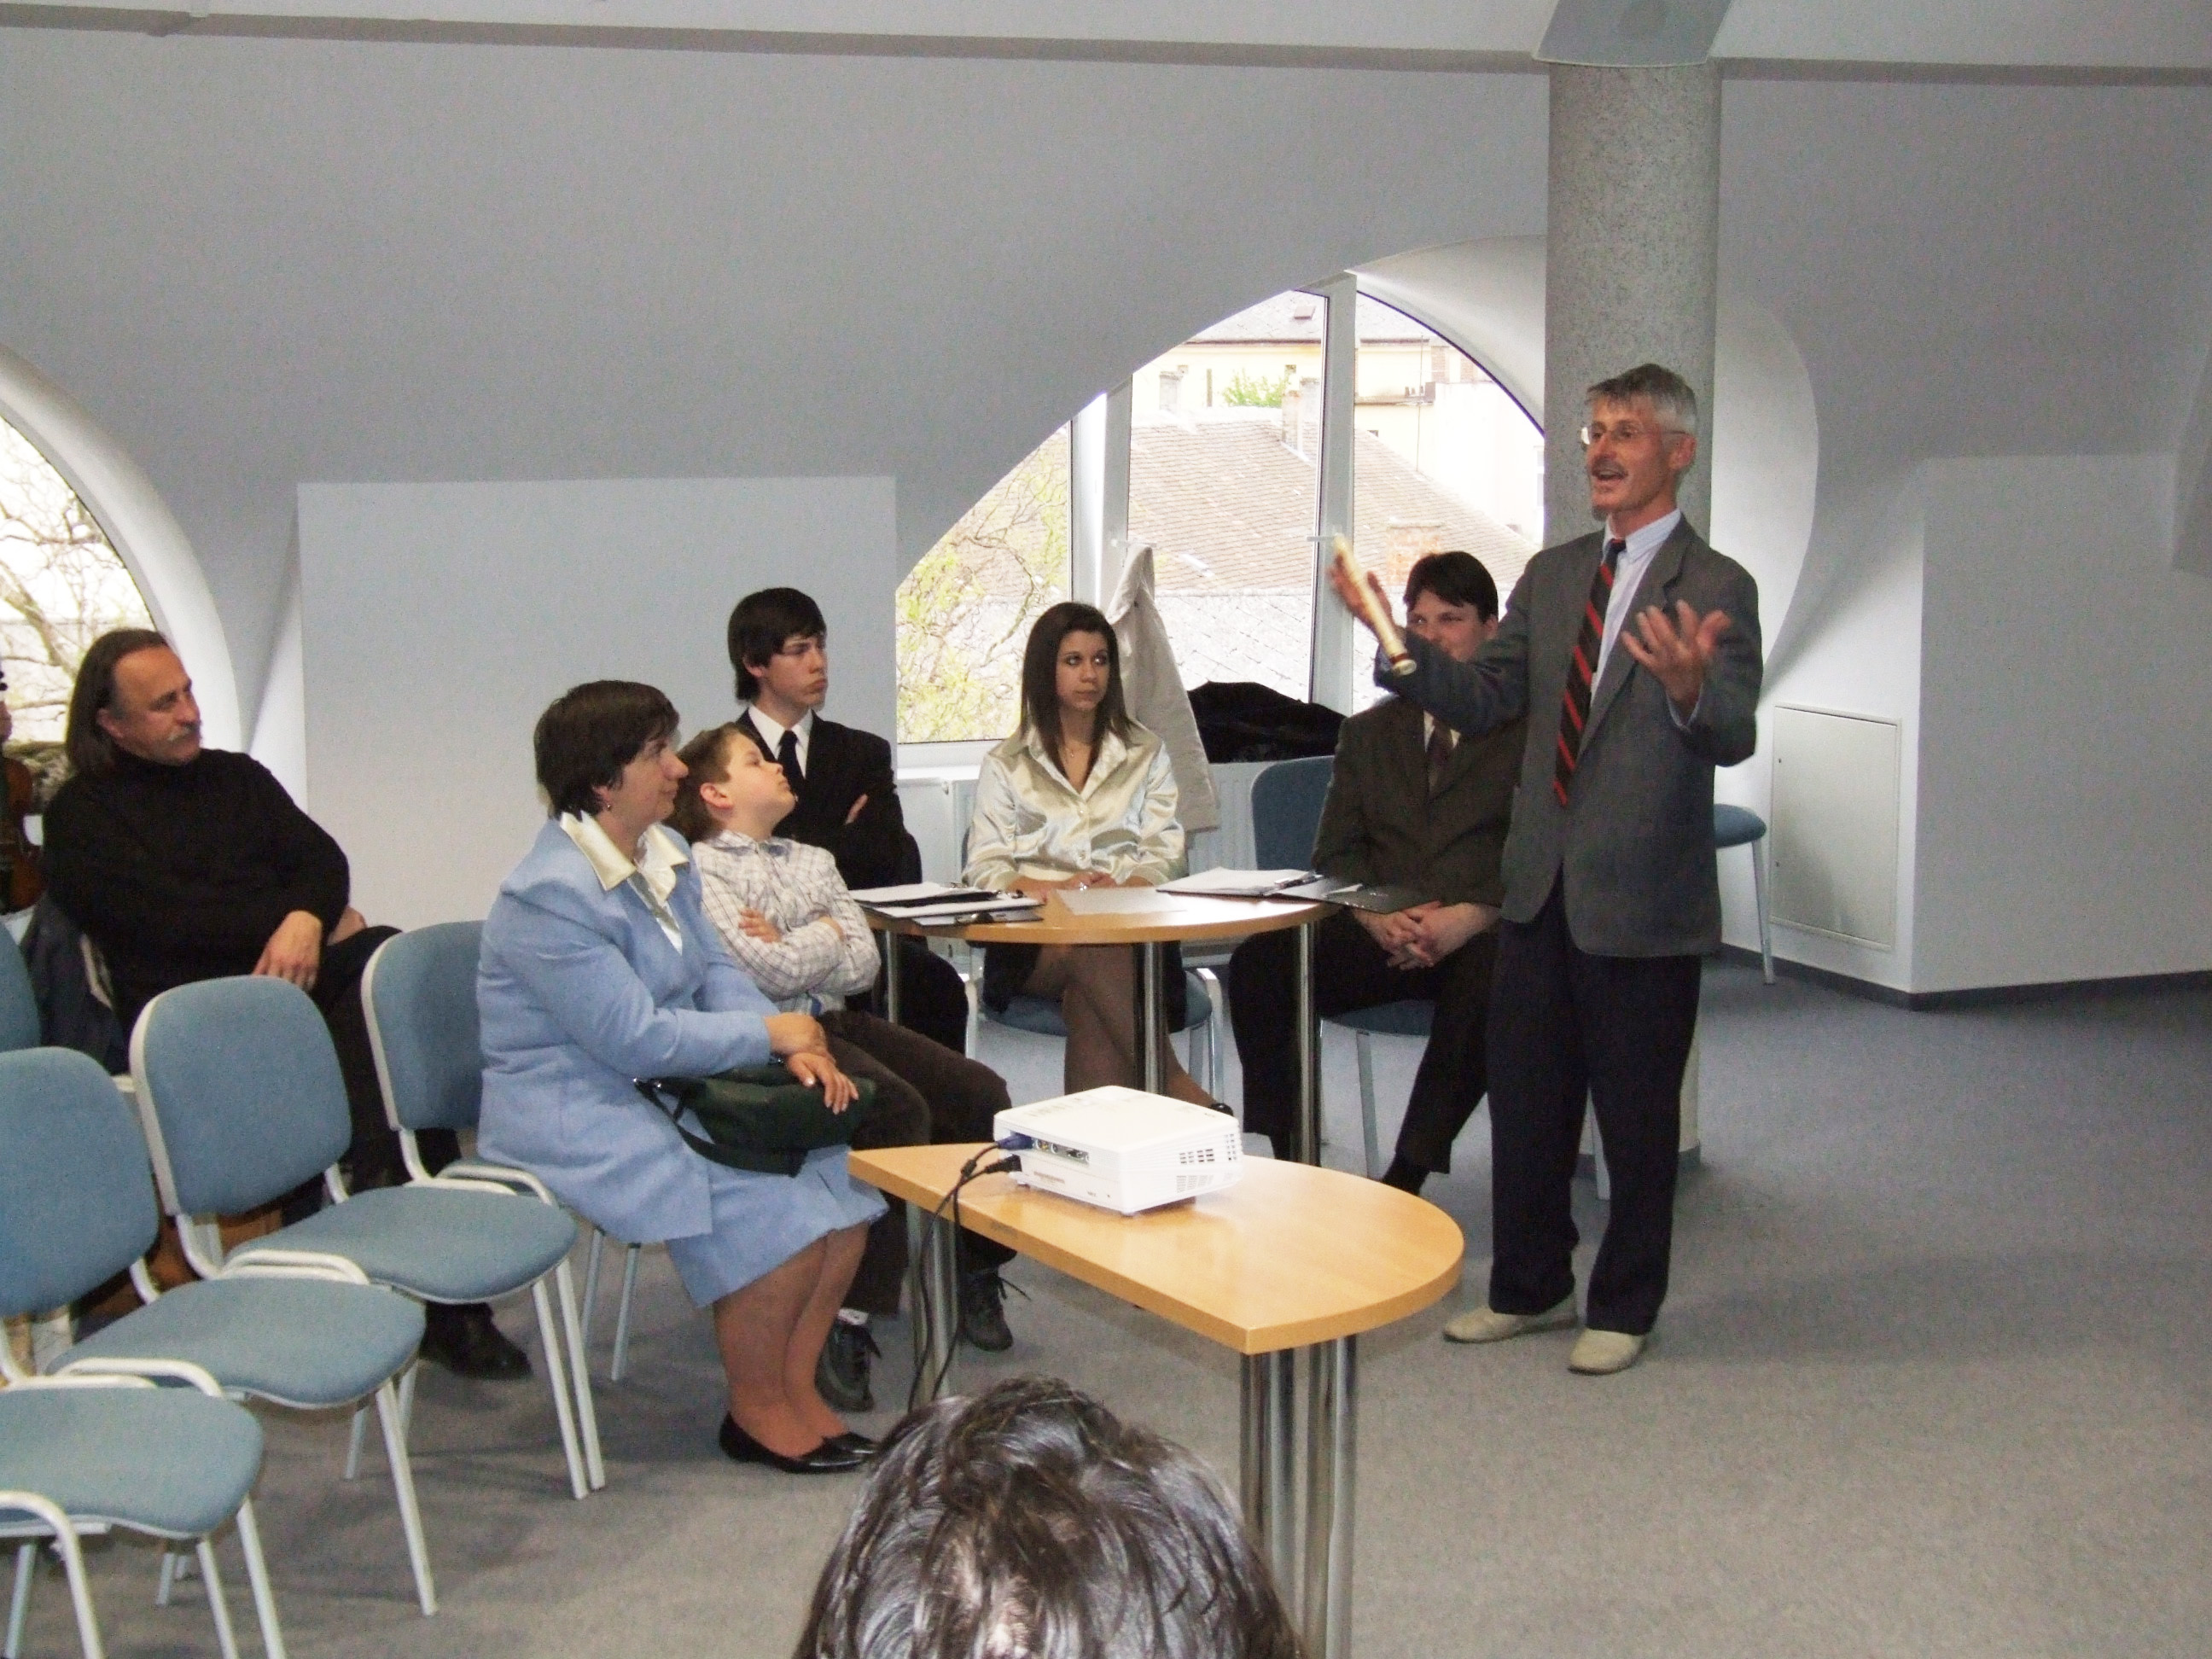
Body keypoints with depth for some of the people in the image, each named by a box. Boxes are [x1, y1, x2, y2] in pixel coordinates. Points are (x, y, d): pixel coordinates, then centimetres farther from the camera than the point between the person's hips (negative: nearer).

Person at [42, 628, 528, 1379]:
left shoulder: (236, 777, 24)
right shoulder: (82, 816, 7)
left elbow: (321, 857, 11)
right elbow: (173, 917, -7)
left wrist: (307, 918, -13)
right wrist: (318, 917, -2)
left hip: (294, 975, 5)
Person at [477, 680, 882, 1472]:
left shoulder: (664, 853, 8)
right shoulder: (551, 894, -21)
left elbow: (713, 970, 12)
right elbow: (637, 1039, -24)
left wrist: (797, 1047, -8)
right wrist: (770, 1033, -15)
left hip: (669, 1087, 9)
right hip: (577, 1118, -9)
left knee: (841, 1181, -5)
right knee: (772, 1217, -23)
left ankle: (796, 1389, 6)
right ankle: (756, 1414, -1)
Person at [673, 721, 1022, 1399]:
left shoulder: (813, 861, 21)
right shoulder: (701, 872, -3)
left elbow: (863, 964, 9)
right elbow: (771, 975, -15)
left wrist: (789, 949, -6)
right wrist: (828, 934, 3)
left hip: (840, 1021, 7)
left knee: (979, 1092, -11)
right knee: (897, 1109, -30)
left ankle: (977, 1268, 8)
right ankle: (848, 1317, -27)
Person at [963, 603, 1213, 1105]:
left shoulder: (1146, 754, 21)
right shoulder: (1005, 765, 18)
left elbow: (1164, 857, 10)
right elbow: (984, 870, 6)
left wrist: (1114, 889, -13)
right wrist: (1056, 890, -14)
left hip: (1134, 937, 1)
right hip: (1033, 945, -1)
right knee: (1096, 950, -38)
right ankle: (1175, 1088, -39)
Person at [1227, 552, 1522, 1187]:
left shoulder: (1527, 731, 8)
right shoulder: (1369, 733, 21)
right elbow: (1334, 854, 13)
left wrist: (1473, 915, -20)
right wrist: (1375, 916, -9)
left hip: (1481, 936, -3)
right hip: (1377, 935, 4)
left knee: (1489, 988, -39)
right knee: (1258, 964, -23)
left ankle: (1405, 1181, -30)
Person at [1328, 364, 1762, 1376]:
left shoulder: (1716, 588, -10)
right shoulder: (1551, 576, 10)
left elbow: (1733, 737, -22)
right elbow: (1482, 702, 7)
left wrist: (1689, 686, -44)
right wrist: (1396, 639, -7)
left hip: (1642, 901, -6)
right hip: (1541, 888, 6)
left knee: (1636, 1114, 8)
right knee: (1525, 1100, 16)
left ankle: (1624, 1309, 24)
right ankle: (1530, 1287, 33)